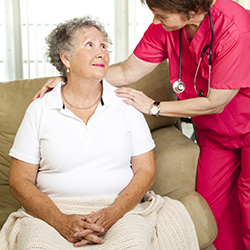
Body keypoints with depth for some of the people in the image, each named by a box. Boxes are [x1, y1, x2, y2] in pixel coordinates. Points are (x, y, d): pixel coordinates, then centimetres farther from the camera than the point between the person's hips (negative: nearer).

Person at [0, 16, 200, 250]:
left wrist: (111, 214, -13)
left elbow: (145, 171, 4)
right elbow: (20, 180, 2)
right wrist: (61, 222, -14)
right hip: (54, 211, 0)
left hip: (119, 208, 0)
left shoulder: (126, 104, 7)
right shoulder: (39, 110, 5)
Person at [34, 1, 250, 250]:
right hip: (214, 133, 5)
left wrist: (153, 107, -18)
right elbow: (128, 72, -5)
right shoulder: (164, 25, -13)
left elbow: (215, 103, -25)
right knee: (212, 204, 7)